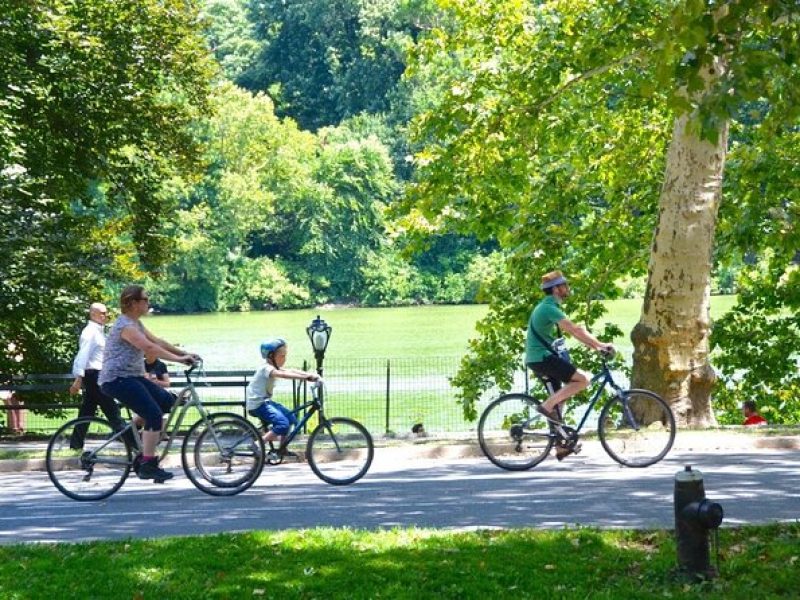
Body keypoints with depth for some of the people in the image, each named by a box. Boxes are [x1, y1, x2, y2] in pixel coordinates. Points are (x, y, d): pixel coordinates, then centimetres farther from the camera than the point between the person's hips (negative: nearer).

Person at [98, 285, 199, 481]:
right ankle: (147, 465, -16)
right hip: (117, 379, -10)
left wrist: (185, 354, 5)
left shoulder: (135, 323, 17)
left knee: (167, 401, 2)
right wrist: (179, 359, -28)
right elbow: (149, 348, -26)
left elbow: (158, 342, 14)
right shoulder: (125, 325, -16)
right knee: (154, 414, -19)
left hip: (131, 377, 10)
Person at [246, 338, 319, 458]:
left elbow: (291, 371, 1)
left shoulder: (275, 367, 12)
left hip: (265, 401, 10)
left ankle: (281, 449, 20)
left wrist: (310, 375, -14)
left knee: (291, 418, 12)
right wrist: (305, 377, -44)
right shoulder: (266, 368, -19)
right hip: (257, 404, -10)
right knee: (282, 424, -22)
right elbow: (283, 375, -36)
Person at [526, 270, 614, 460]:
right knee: (583, 379, -14)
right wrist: (600, 344, -17)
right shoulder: (550, 308, -15)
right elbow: (575, 330, -21)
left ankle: (561, 447, 18)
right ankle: (547, 405, -13)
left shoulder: (548, 306, 17)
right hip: (542, 358, -10)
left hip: (537, 359, 10)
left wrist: (596, 345, 10)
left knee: (559, 399, 15)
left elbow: (573, 331, 17)